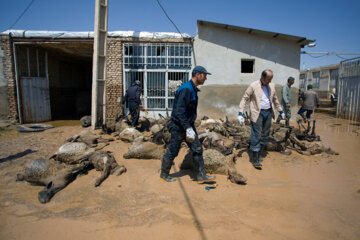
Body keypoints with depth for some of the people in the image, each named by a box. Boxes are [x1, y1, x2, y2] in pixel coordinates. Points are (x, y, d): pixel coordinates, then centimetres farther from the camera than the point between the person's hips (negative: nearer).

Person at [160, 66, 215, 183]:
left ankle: (201, 175, 16)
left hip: (188, 125, 9)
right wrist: (188, 128, -28)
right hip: (179, 126, -9)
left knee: (197, 149, 7)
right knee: (173, 151, 5)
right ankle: (164, 174, 24)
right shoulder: (186, 89, -21)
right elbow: (179, 111, -27)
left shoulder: (193, 89, 11)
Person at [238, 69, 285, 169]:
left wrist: (281, 111, 26)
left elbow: (275, 99, 23)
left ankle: (258, 153, 28)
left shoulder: (271, 86, 10)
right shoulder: (253, 85, -7)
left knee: (265, 136, 11)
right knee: (256, 136, -5)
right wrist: (240, 113, -16)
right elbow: (244, 98, -8)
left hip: (268, 113, 6)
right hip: (257, 113, -6)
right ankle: (255, 159, 4)